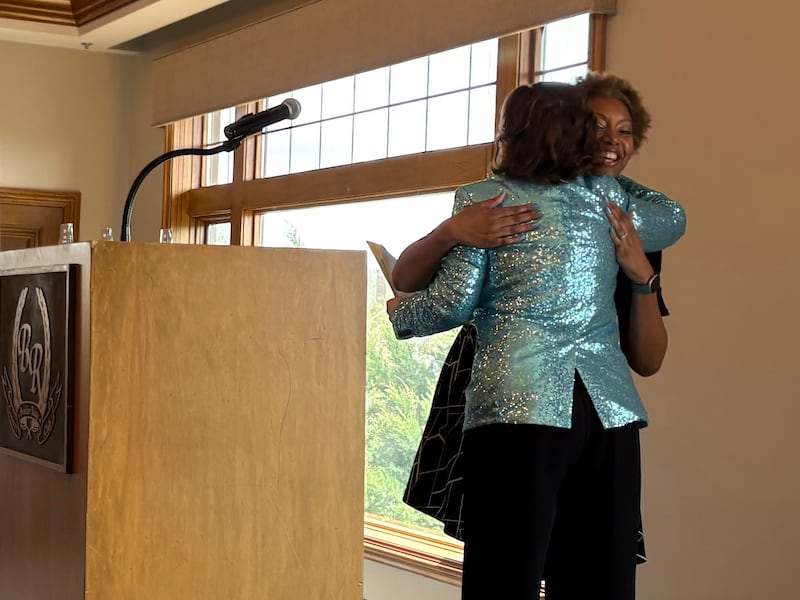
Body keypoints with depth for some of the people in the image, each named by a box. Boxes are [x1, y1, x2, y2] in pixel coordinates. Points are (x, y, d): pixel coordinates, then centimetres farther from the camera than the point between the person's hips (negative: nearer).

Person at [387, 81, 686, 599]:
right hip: (611, 407, 4)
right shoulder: (604, 195, 16)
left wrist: (400, 313, 19)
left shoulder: (483, 198, 5)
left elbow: (454, 303, 0)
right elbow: (674, 220, 35)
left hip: (520, 405, -4)